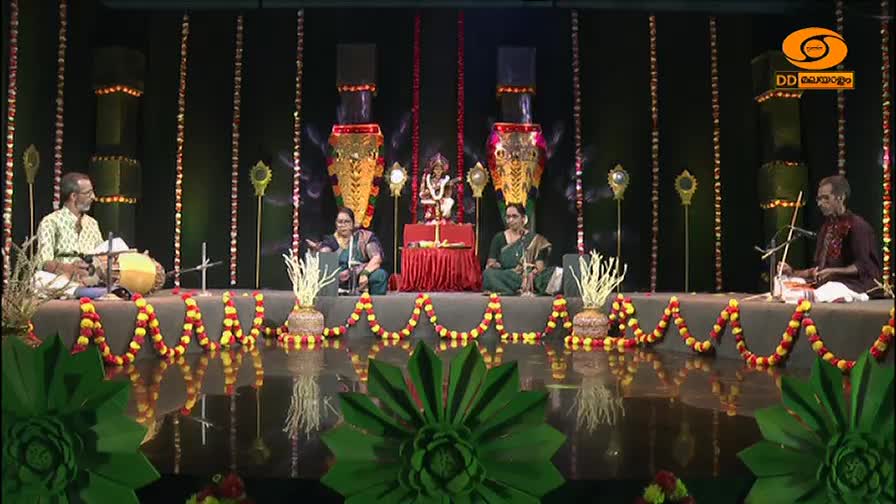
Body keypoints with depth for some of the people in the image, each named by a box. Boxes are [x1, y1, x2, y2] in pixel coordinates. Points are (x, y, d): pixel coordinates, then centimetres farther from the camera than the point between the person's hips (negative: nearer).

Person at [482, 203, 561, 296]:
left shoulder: (535, 239, 9)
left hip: (528, 280, -2)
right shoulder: (499, 238, 13)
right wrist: (492, 265, -15)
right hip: (503, 280, 2)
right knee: (488, 274, -32)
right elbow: (490, 263, 9)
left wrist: (532, 274, -23)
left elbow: (540, 266, -1)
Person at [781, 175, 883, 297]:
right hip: (828, 284, 7)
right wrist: (793, 272, 8)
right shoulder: (826, 227, 17)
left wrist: (833, 272, -23)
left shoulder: (857, 225, -5)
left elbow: (863, 267, -11)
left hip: (854, 286, -7)